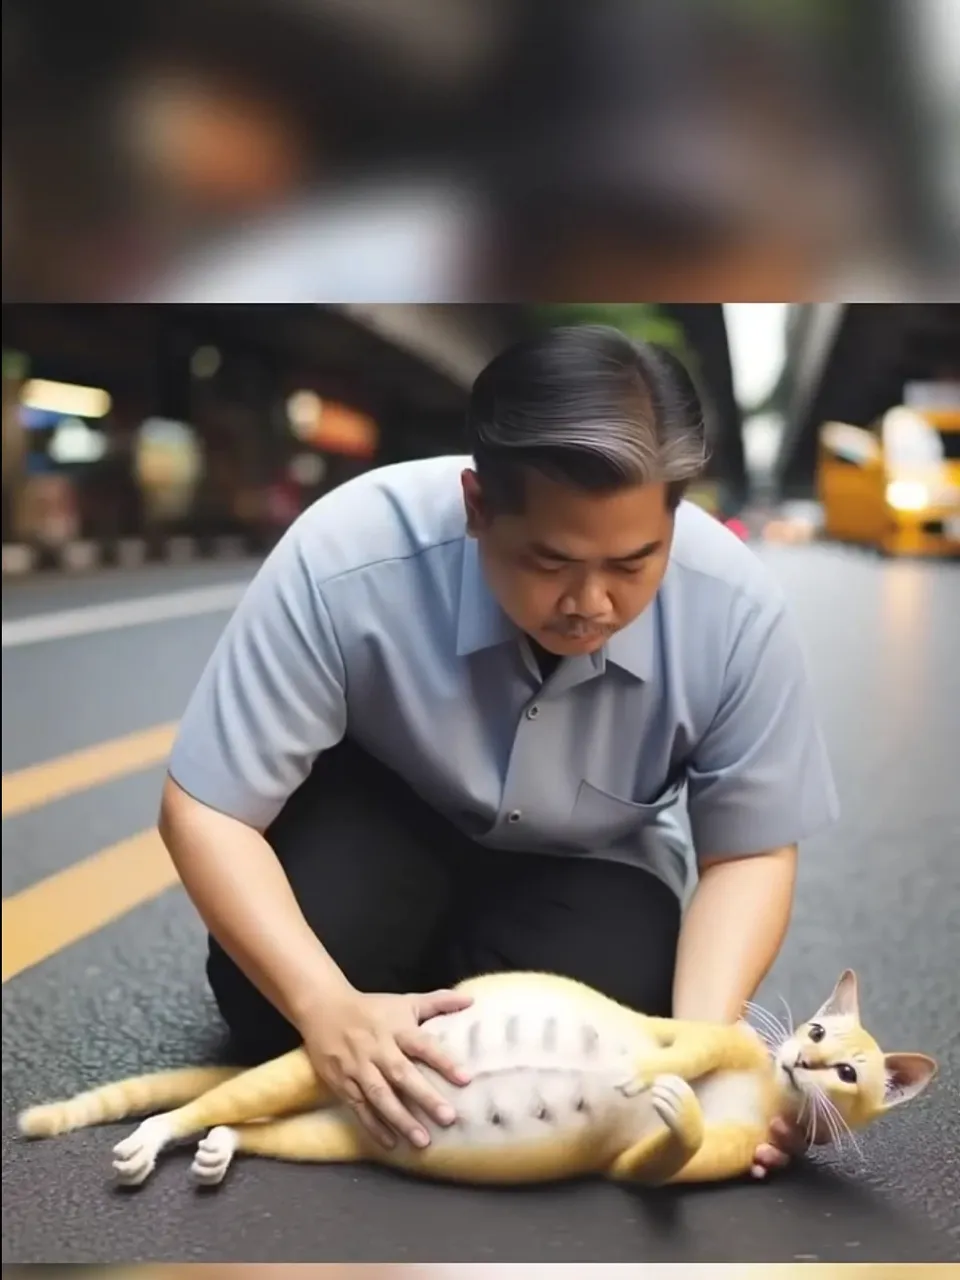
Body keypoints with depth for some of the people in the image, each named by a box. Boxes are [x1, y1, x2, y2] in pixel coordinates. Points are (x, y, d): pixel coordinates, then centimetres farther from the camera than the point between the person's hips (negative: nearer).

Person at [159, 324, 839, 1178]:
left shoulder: (735, 608, -27)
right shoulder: (347, 560, -34)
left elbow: (750, 851, -13)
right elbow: (207, 811, -25)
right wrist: (326, 1007, -38)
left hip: (587, 865, 2)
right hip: (375, 816, -1)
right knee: (272, 1010, -28)